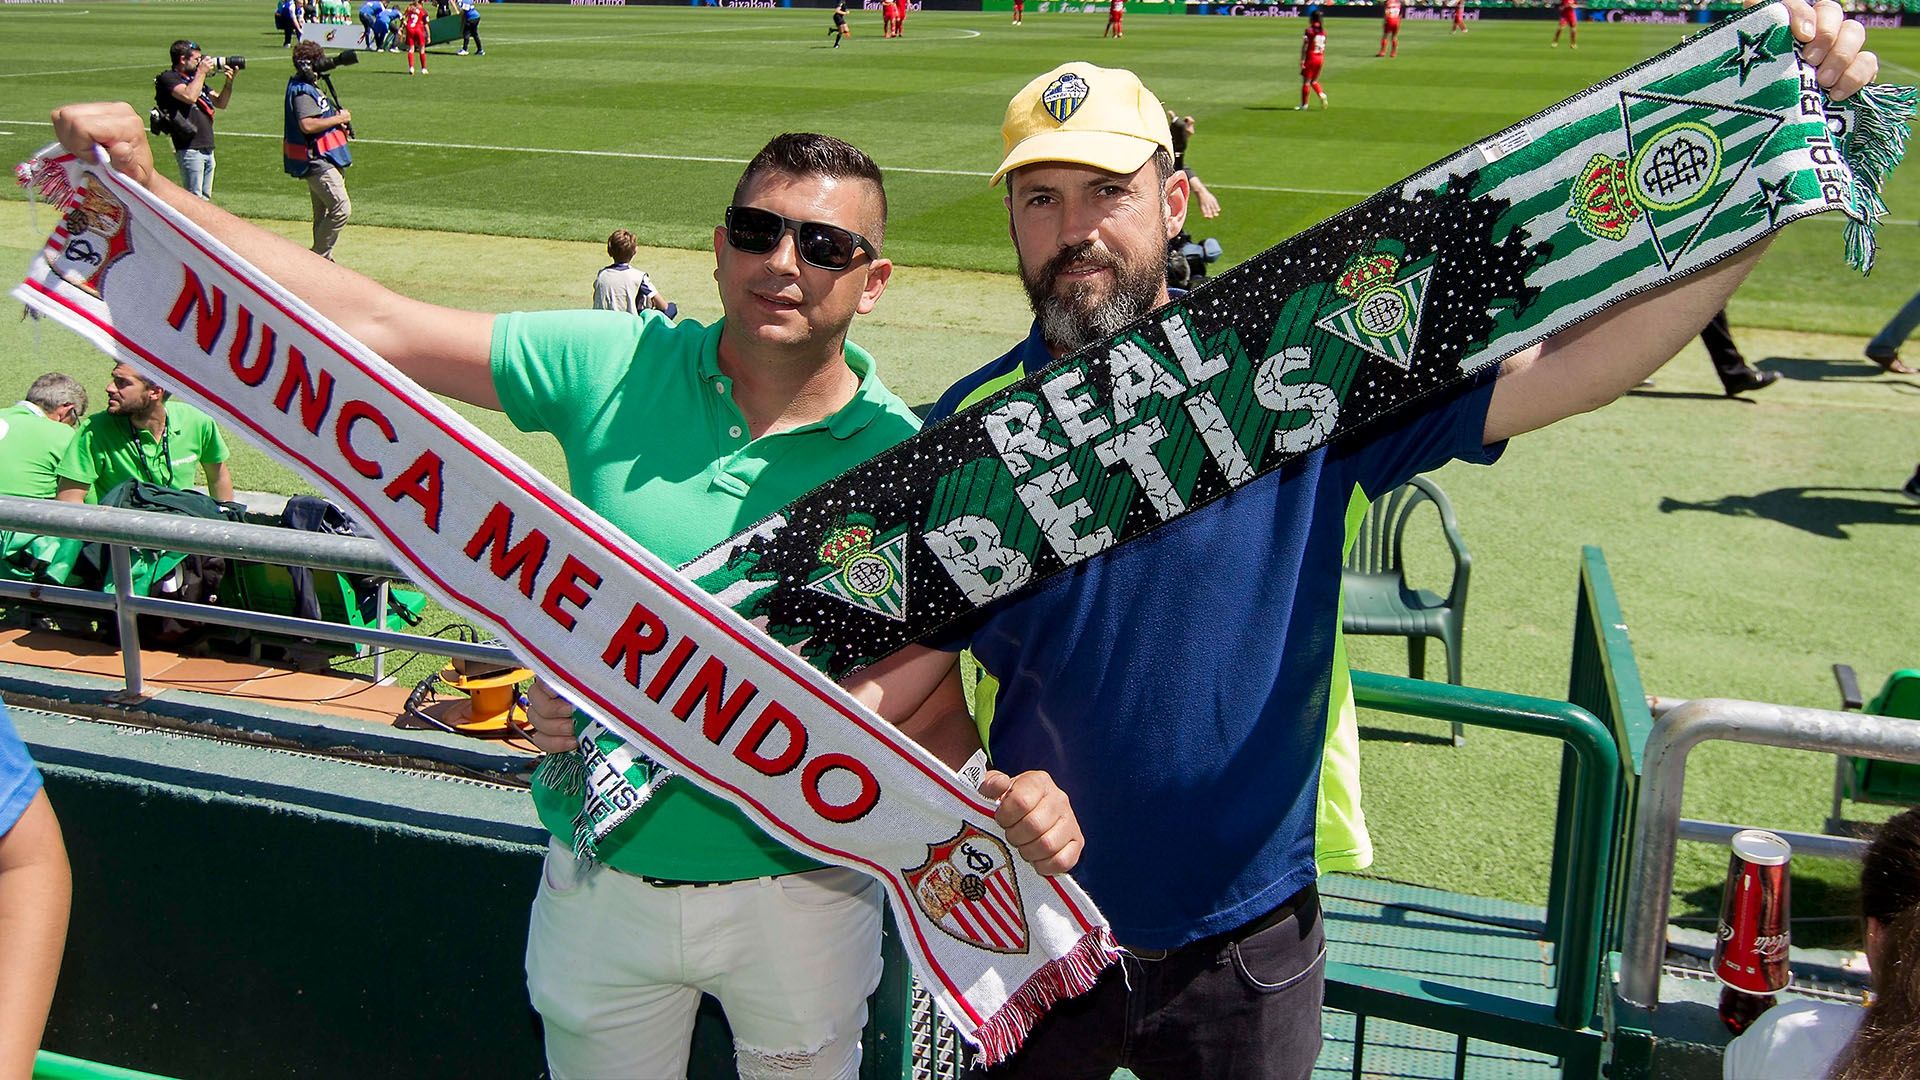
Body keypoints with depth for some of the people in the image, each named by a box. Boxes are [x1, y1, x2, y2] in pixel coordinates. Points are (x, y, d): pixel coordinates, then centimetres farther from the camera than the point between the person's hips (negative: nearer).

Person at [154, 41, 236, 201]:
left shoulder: (196, 78, 20)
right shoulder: (168, 78, -4)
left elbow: (221, 103, 23)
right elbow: (190, 97, -23)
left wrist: (228, 82, 6)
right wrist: (201, 72, -12)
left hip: (207, 148, 8)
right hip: (189, 149, -8)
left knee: (205, 198, 11)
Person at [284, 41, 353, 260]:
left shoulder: (310, 87, 16)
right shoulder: (302, 91, -16)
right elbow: (307, 124, -28)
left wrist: (339, 123, 10)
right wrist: (338, 119, -18)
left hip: (323, 160, 11)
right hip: (316, 161, -11)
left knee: (323, 213, 15)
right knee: (341, 209, -15)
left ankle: (323, 259, 21)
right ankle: (317, 257, -9)